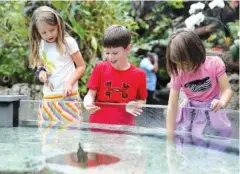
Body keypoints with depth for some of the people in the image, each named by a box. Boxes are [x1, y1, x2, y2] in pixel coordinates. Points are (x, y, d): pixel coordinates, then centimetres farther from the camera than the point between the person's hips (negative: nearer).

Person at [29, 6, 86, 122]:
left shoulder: (68, 42, -6)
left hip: (67, 96, -5)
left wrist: (69, 83, -14)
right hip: (48, 98, 5)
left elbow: (81, 66, -1)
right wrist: (41, 71, 0)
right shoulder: (40, 45, 8)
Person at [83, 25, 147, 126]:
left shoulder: (139, 74, -4)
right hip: (98, 124, 1)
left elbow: (142, 100, 8)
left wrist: (135, 106, -13)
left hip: (124, 126, 0)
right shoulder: (100, 68, -2)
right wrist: (88, 104, -19)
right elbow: (91, 94, 1)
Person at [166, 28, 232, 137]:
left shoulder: (214, 63, -20)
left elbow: (226, 89, -16)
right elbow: (172, 106, -17)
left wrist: (222, 102, -41)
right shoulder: (178, 74, -16)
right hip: (192, 111, 1)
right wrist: (170, 136, -20)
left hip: (213, 108, -1)